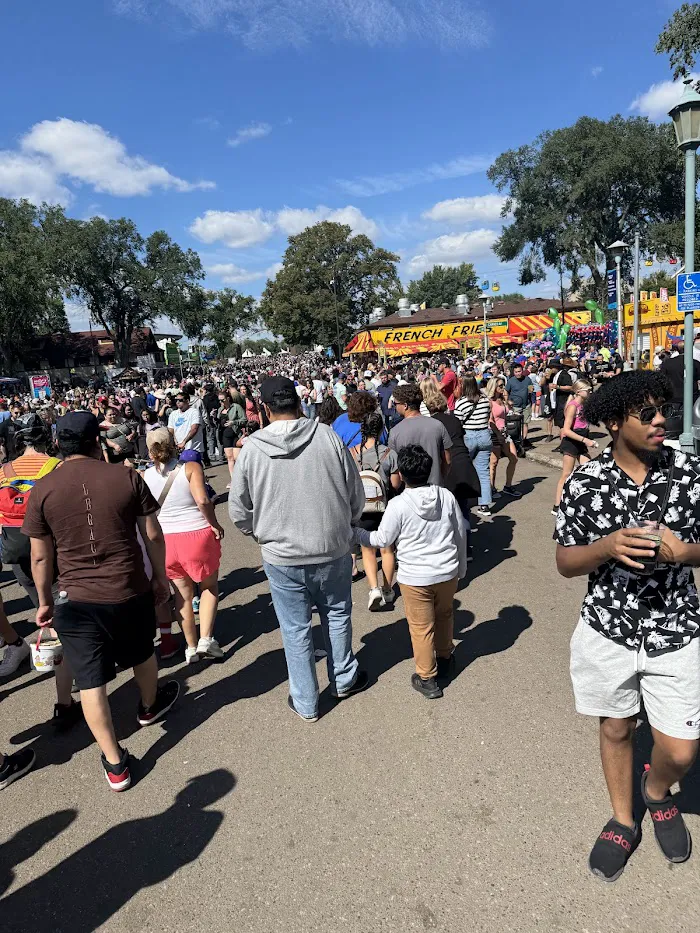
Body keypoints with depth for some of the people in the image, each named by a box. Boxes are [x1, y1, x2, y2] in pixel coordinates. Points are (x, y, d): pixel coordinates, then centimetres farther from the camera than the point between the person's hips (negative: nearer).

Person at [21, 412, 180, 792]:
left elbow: (40, 556, -1)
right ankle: (150, 707, 52)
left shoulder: (43, 489, -7)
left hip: (75, 600, 0)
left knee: (90, 682, 10)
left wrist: (45, 601, 12)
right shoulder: (127, 477, -8)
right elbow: (153, 535, -4)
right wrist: (160, 578, 10)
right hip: (130, 591, 1)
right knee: (142, 654, 27)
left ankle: (115, 764, 18)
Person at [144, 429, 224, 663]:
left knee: (183, 593, 19)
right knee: (209, 587, 20)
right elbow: (202, 500, -23)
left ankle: (191, 647, 27)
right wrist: (215, 524, -11)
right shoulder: (191, 467, -11)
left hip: (166, 540, 3)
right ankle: (205, 639, 8)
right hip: (198, 535, -3)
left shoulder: (145, 476, -1)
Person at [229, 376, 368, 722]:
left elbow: (238, 511, -3)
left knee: (296, 630, 14)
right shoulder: (328, 437, -11)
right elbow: (357, 496, -4)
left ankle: (306, 704, 30)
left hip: (281, 557, 0)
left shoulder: (252, 448, -11)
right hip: (333, 551, 1)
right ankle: (344, 679, 41)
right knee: (337, 615, 23)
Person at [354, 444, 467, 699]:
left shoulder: (398, 505, -17)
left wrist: (355, 533, 8)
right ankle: (445, 658, 46)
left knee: (421, 628, 10)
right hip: (448, 572, 4)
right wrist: (461, 568, 17)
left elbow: (382, 540, -7)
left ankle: (427, 679, 21)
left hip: (415, 578, -4)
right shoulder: (447, 496, -5)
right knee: (444, 615, 26)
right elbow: (460, 533, 3)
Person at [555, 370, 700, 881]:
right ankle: (623, 821, 46)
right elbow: (565, 562, -7)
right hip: (608, 629, 0)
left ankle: (657, 790, 45)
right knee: (616, 729, 19)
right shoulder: (584, 482, -12)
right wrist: (608, 546, -26)